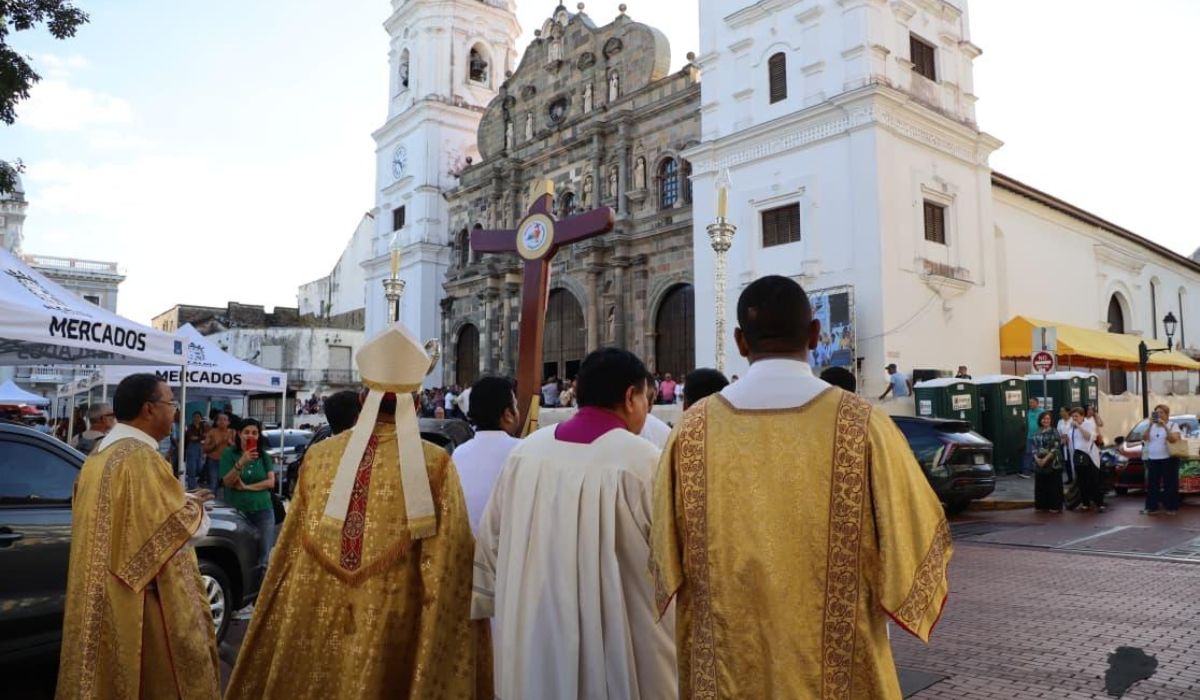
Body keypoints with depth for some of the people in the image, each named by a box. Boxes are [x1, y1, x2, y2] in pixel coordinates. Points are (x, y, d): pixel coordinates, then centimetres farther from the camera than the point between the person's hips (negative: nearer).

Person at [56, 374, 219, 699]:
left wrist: (182, 501, 13)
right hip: (143, 598, -9)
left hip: (103, 595, 9)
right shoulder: (141, 457, -21)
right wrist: (196, 508, -1)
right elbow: (183, 528, -21)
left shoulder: (100, 453, 8)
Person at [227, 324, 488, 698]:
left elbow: (290, 551, 6)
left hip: (316, 619, 3)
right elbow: (447, 567, -13)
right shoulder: (435, 465, -13)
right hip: (394, 628, -3)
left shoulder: (320, 456, -2)